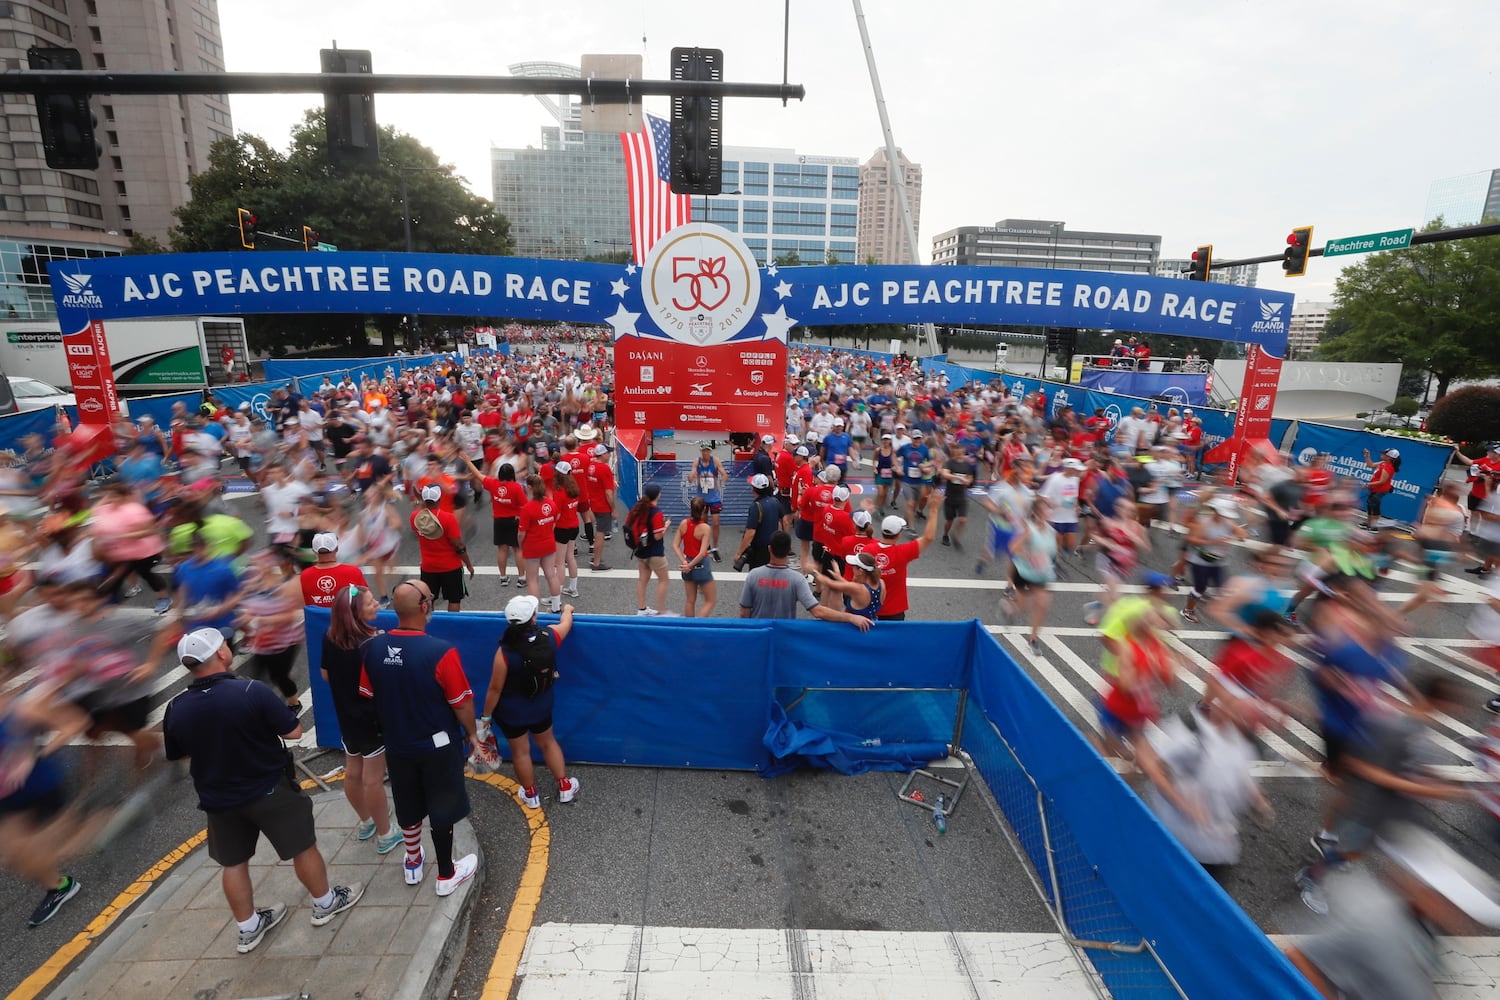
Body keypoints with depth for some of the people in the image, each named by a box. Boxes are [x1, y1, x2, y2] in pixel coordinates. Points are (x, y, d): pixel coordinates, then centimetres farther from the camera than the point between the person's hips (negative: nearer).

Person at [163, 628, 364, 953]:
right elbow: (294, 731, -18)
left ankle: (249, 928, 37)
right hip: (269, 791, -4)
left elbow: (176, 755, 5)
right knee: (303, 847, 15)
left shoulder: (176, 709, -13)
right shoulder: (253, 692, -28)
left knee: (233, 863, 22)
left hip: (218, 800, 4)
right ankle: (325, 904, 32)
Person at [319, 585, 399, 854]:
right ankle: (385, 835, 22)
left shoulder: (329, 638, -7)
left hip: (346, 715, 7)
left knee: (353, 772, 22)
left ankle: (366, 822, 43)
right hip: (372, 719, -7)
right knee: (373, 779, 6)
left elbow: (325, 675, 6)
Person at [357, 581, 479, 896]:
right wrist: (472, 732, 0)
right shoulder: (440, 652, -29)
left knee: (407, 808, 24)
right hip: (438, 746, -4)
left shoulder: (372, 648, -14)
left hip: (397, 744, 5)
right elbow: (461, 703, -19)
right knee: (442, 810, 14)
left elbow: (368, 696, 1)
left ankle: (413, 864, 46)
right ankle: (447, 875, 31)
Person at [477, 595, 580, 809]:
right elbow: (566, 622, 4)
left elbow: (495, 689, -19)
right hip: (542, 706, 3)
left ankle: (530, 795, 37)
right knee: (548, 743, 25)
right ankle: (565, 787, 36)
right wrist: (567, 609, 26)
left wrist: (486, 716, -4)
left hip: (512, 712, -3)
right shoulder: (549, 636, -20)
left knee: (520, 751, 18)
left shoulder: (505, 652, -29)